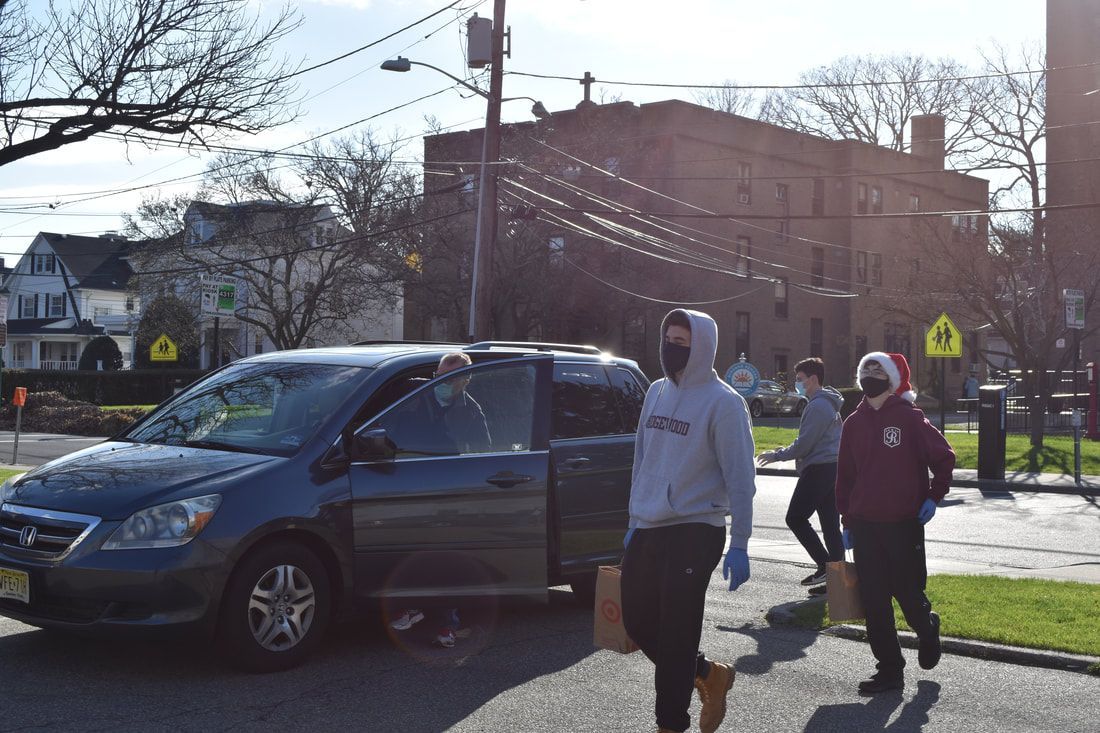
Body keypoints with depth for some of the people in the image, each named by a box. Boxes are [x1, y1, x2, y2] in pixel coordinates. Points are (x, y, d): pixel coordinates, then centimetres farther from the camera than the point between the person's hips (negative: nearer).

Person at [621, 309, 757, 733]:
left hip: (695, 533, -7)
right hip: (647, 531, 7)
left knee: (675, 633, -3)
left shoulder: (722, 402, -10)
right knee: (639, 622, 12)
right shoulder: (656, 392, 12)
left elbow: (740, 477, -11)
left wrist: (739, 545, -14)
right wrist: (635, 521, 18)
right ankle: (708, 674, 32)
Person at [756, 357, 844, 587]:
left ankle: (826, 565, -8)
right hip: (831, 467, 10)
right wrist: (783, 451, 22)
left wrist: (776, 455, -6)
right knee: (830, 525, 9)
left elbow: (804, 445, -17)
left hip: (818, 469, -10)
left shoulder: (818, 406, -14)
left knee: (796, 518, -4)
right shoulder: (828, 404, 19)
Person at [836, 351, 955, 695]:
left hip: (904, 524, -4)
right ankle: (889, 669, 12)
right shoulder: (854, 423, 9)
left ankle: (927, 629, 36)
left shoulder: (909, 418, -5)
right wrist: (847, 521, 11)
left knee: (908, 591, 1)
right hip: (865, 525, 4)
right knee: (873, 600, 3)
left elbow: (943, 456, 0)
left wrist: (933, 496, -4)